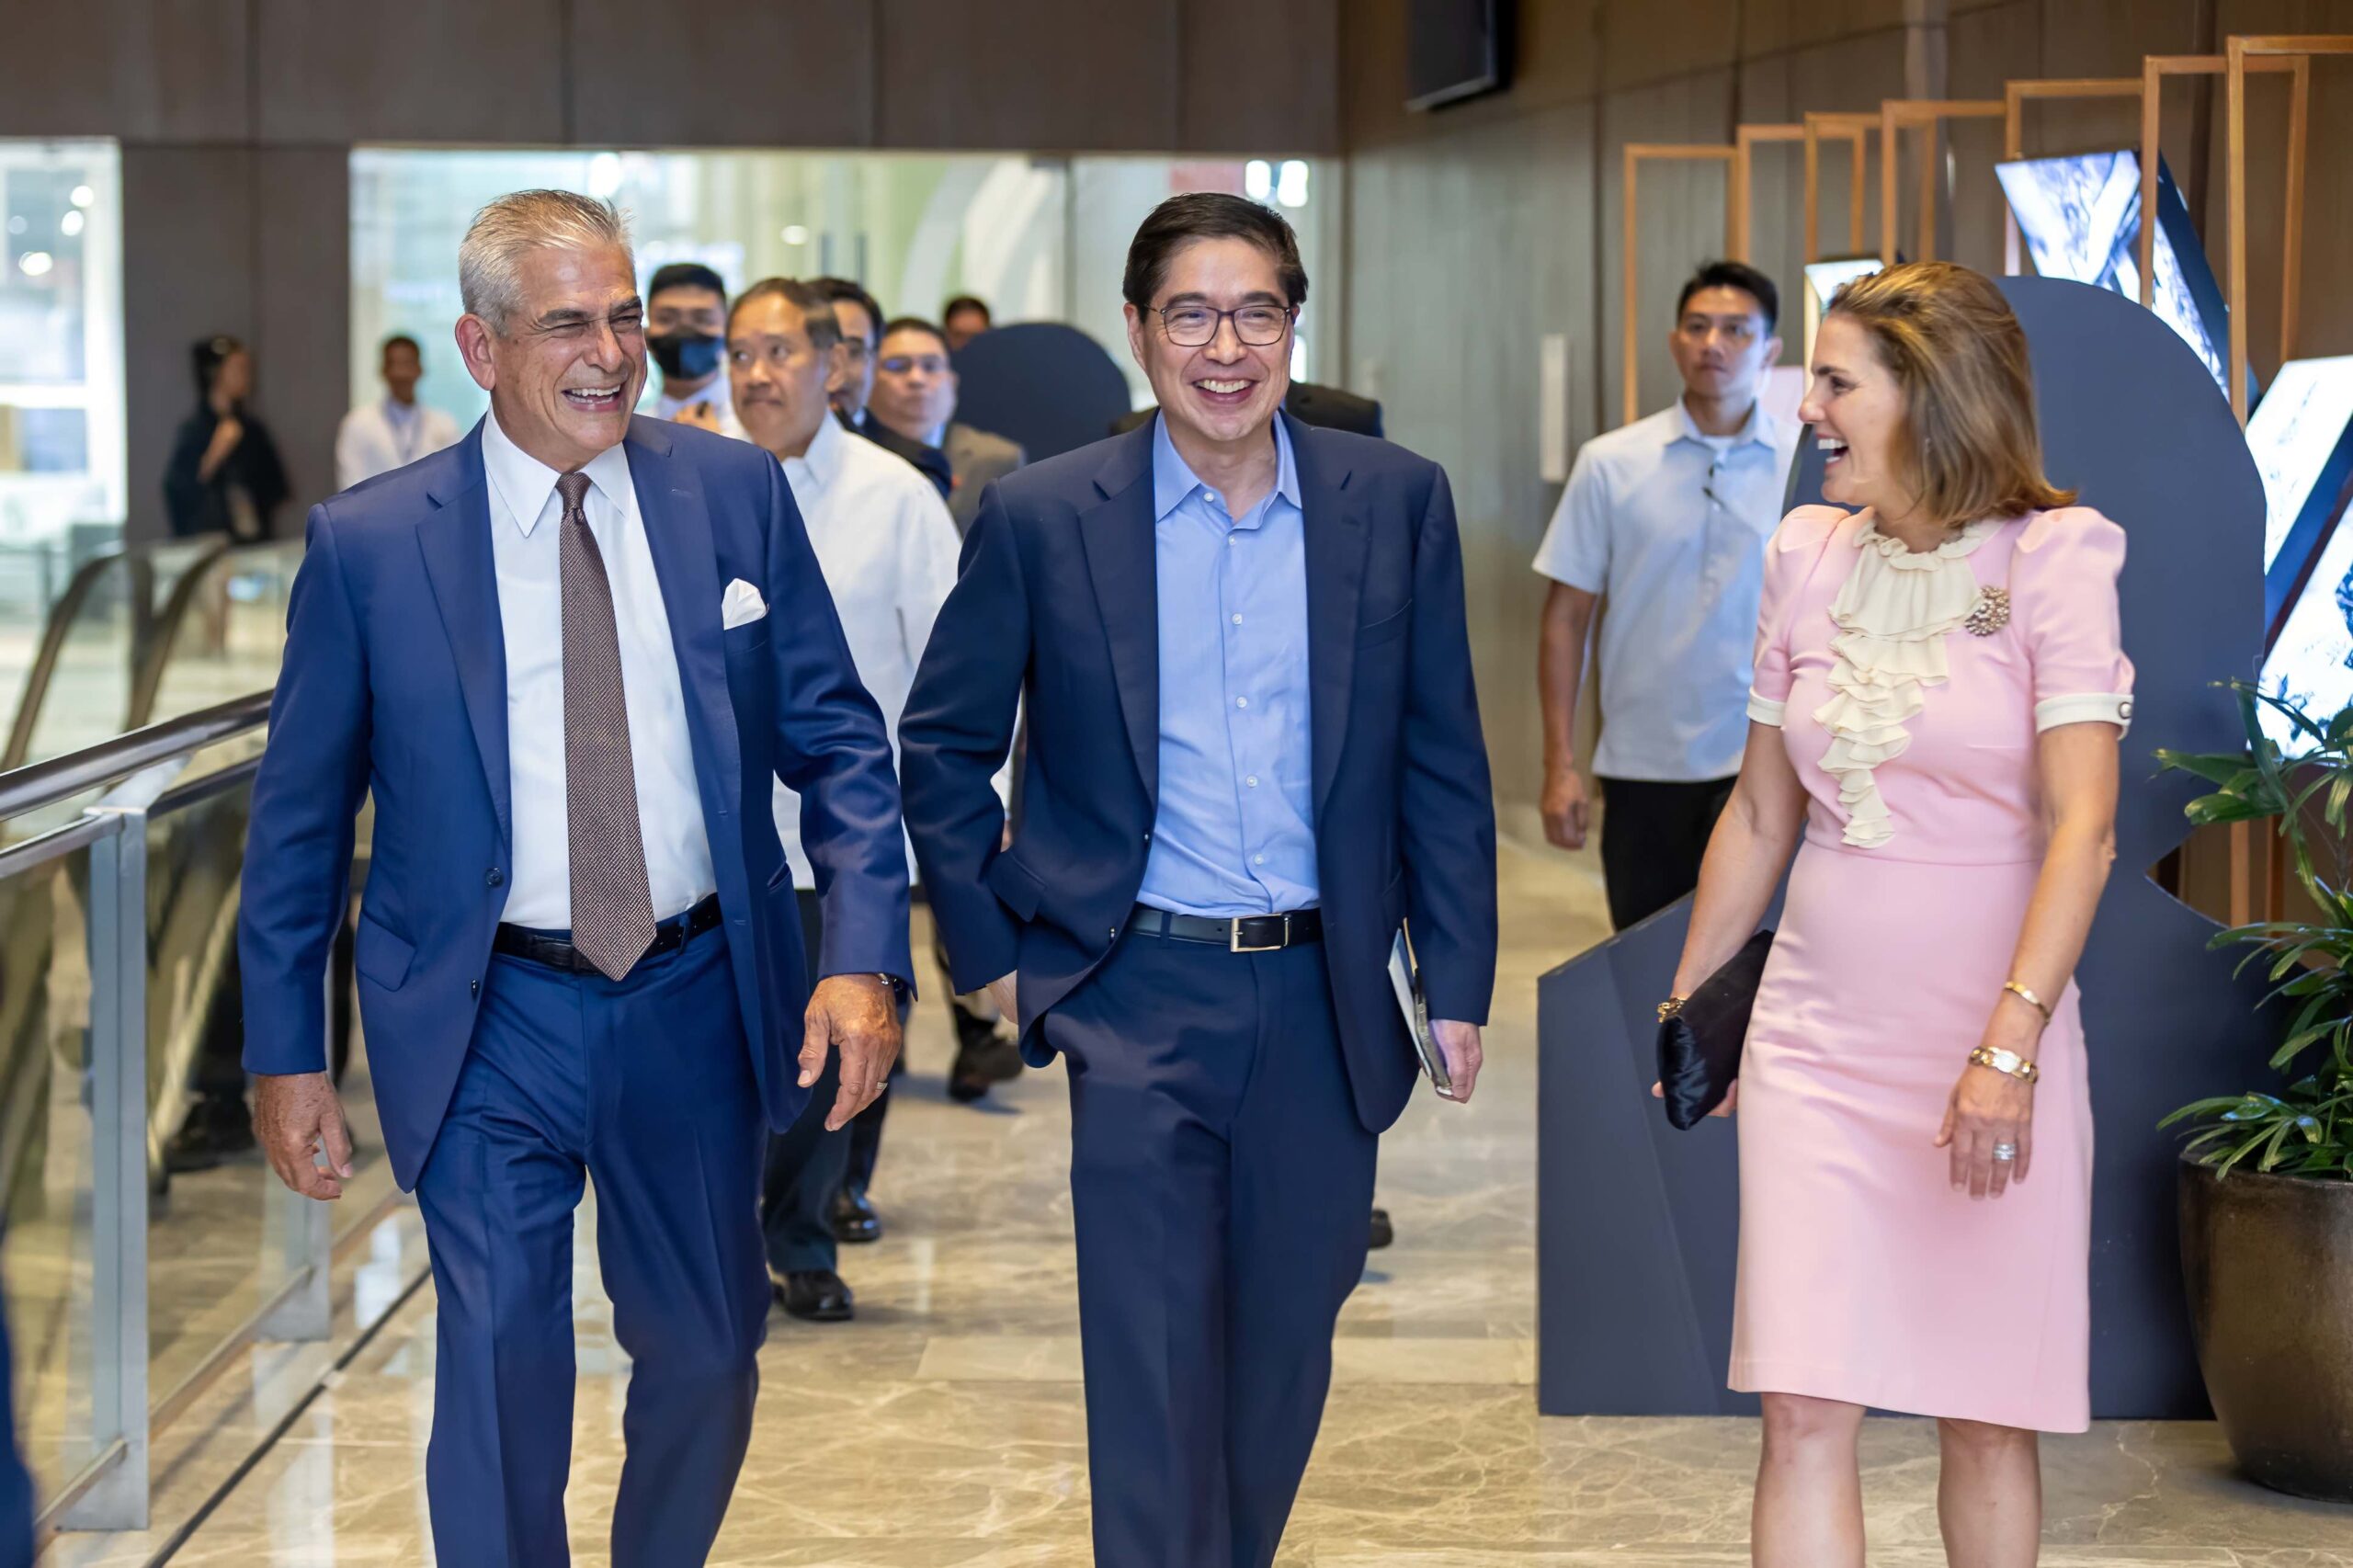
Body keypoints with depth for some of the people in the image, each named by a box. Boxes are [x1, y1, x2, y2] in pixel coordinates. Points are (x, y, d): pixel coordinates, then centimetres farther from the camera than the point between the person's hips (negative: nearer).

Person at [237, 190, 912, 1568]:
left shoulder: (737, 494, -1)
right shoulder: (367, 544, -6)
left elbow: (837, 737, 2)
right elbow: (299, 817, 1)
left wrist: (867, 954, -11)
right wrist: (287, 1055, 1)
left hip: (699, 1002, 3)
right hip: (490, 1021, -2)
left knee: (709, 1352, 16)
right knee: (502, 1373, -4)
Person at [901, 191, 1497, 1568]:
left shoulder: (1398, 503, 1)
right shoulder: (1042, 516, -4)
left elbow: (1444, 764, 5)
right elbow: (943, 745, 7)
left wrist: (1460, 982, 4)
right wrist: (994, 949, 4)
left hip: (1322, 999, 3)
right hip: (1139, 1000, -2)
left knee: (1286, 1350, 14)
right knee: (1154, 1360, -4)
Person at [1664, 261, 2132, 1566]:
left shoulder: (2054, 556, -8)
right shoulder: (1807, 553, 7)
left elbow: (2083, 824, -16)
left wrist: (2009, 1049, -25)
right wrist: (1687, 1004, 16)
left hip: (1989, 1037, -3)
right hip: (1816, 1039, 3)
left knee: (1985, 1412, 7)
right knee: (1804, 1409, -5)